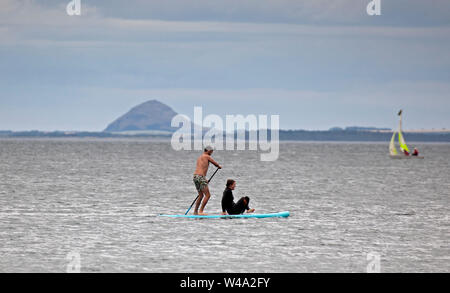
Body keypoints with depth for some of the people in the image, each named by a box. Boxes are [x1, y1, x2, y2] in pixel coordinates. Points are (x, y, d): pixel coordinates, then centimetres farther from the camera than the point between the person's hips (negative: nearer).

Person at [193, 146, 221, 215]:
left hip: (195, 176, 9)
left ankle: (195, 212, 22)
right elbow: (216, 164, 5)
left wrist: (205, 179, 27)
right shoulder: (207, 156, -1)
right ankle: (201, 211, -12)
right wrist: (219, 166, 28)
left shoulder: (199, 158, 24)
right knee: (207, 195, -7)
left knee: (201, 195, 21)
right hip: (200, 177, -9)